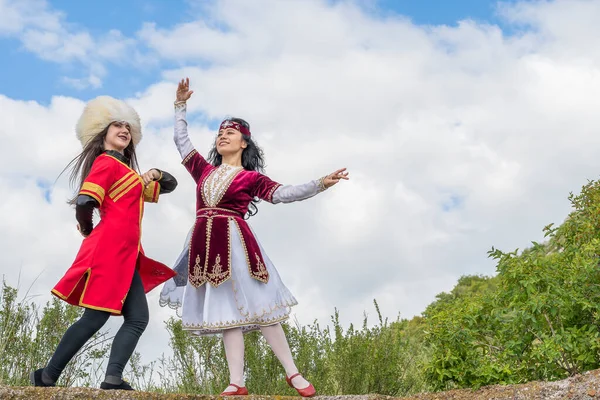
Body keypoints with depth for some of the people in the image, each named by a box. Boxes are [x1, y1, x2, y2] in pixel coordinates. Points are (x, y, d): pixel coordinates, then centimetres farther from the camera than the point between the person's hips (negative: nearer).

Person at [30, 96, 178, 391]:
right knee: (95, 317, -8)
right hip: (111, 248, -9)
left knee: (138, 318, -1)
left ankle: (113, 378, -8)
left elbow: (168, 186, 31)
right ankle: (47, 376, 2)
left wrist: (156, 174, 9)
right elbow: (85, 202, -17)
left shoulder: (127, 172, 24)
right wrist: (89, 232, 1)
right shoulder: (106, 162, -3)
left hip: (126, 253, 9)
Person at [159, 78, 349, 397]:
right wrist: (180, 106, 32)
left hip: (234, 242, -4)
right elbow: (181, 141, 30)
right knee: (227, 312, 0)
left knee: (256, 308, -6)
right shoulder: (205, 170, 19)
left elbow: (283, 193, -3)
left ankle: (292, 373, 1)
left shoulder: (251, 177, 7)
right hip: (205, 245, 4)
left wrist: (321, 184, -13)